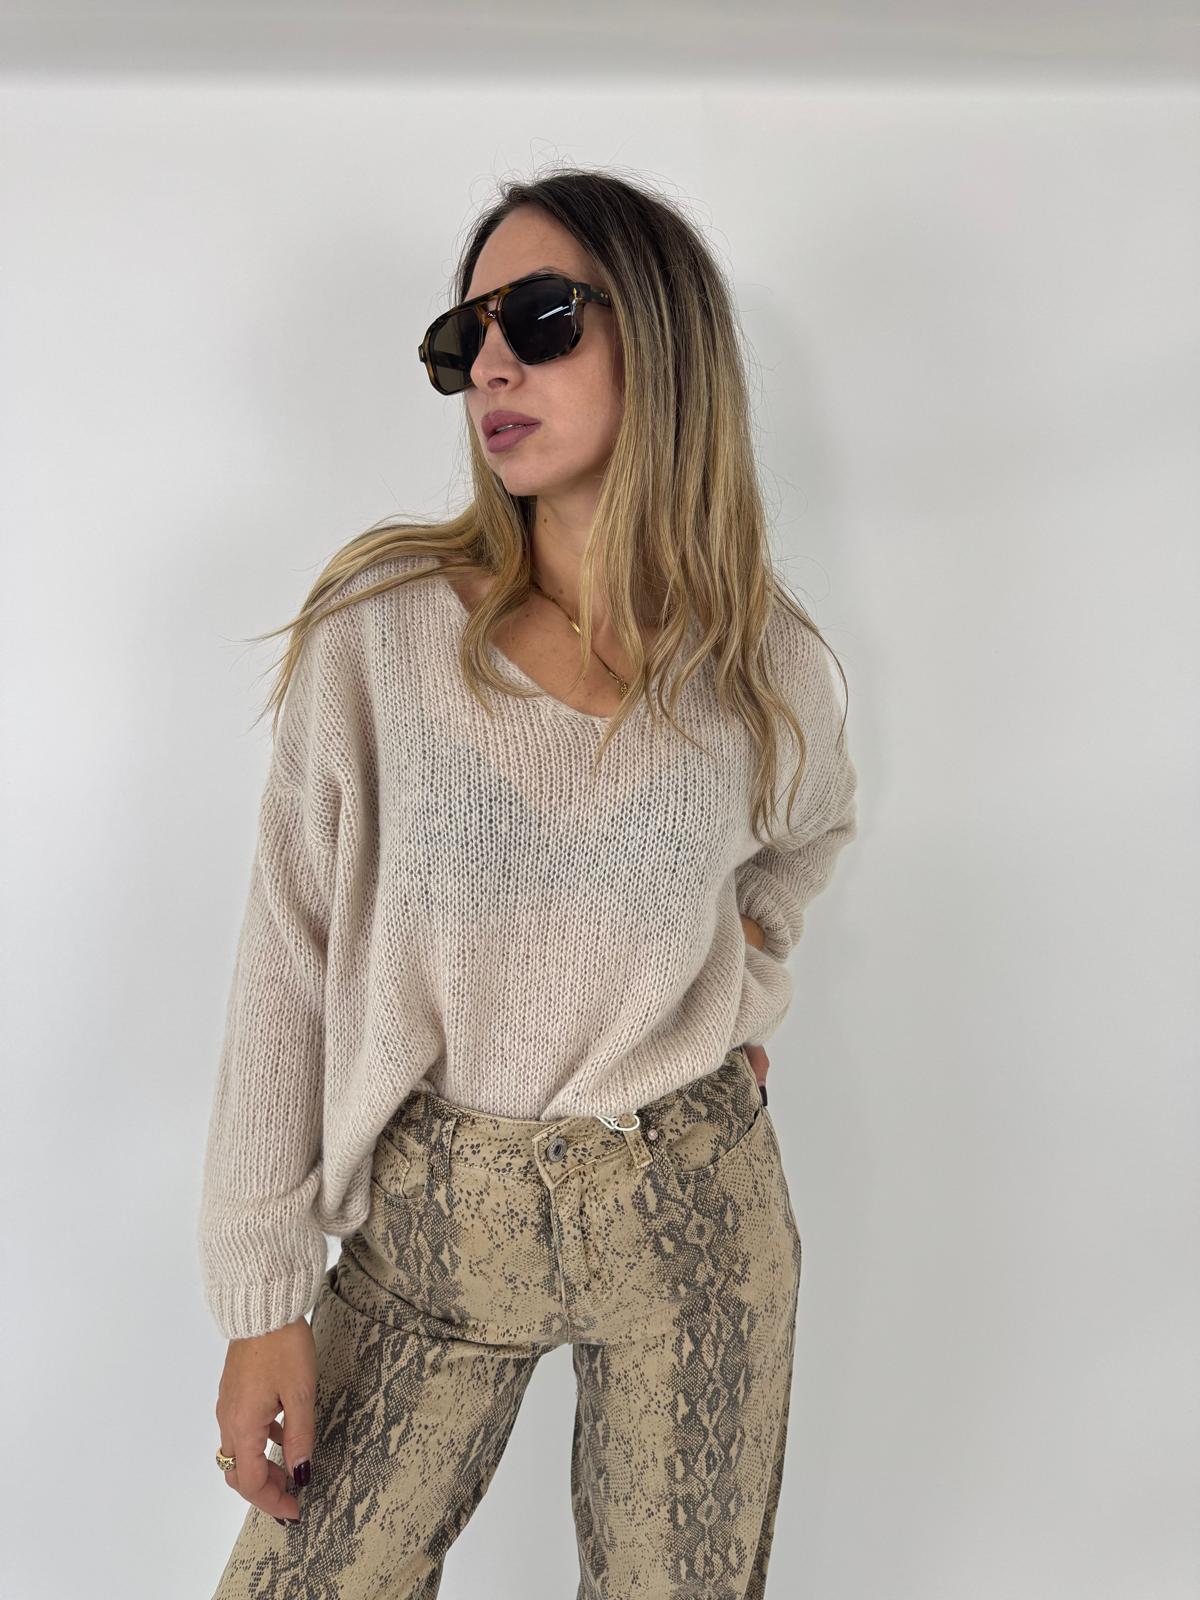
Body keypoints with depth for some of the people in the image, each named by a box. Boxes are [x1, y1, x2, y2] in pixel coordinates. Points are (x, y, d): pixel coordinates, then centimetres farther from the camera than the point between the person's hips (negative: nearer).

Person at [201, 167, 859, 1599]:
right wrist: (262, 1295, -7)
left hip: (692, 1216, 2)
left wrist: (743, 996, 6)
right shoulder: (380, 627, -11)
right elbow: (288, 966, -8)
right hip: (432, 1214, -1)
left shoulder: (769, 668, -5)